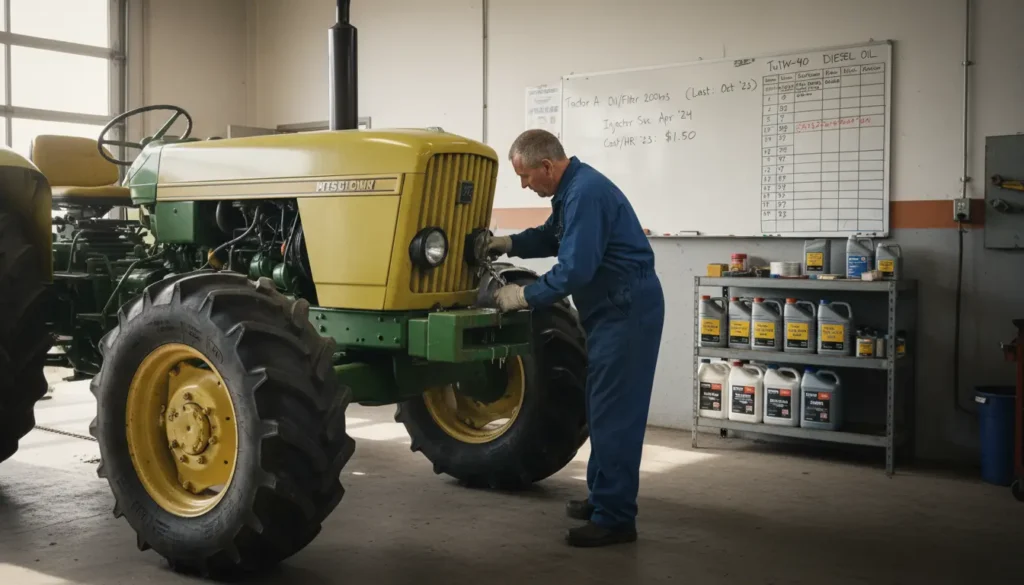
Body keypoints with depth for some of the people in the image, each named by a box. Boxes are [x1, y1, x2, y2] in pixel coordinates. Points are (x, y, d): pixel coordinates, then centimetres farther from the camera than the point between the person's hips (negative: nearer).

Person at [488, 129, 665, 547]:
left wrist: (525, 296, -16)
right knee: (602, 408, 17)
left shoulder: (585, 192, -22)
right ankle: (603, 497, 28)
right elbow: (552, 237, 26)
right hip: (611, 308, 11)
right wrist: (511, 243, 11)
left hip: (628, 310, -11)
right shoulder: (571, 189, 11)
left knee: (614, 412, -8)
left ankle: (615, 517, -2)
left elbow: (575, 269, -26)